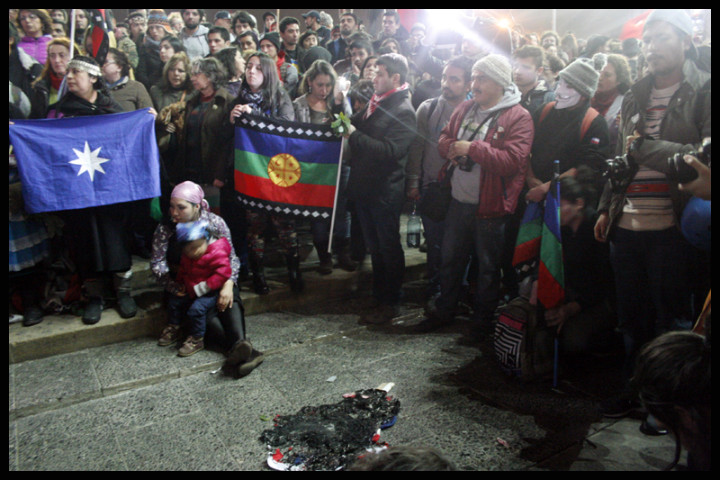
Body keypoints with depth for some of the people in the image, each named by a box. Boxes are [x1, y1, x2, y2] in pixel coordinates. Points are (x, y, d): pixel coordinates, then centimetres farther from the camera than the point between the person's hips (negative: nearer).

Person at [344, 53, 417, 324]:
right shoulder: (375, 103, 12)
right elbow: (356, 125, 20)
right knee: (374, 246, 20)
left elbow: (390, 150, -27)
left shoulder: (403, 111, -16)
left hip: (385, 192, -8)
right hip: (365, 187, 8)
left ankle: (390, 304, 17)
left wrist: (354, 134, -23)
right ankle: (378, 293, 36)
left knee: (389, 248, 4)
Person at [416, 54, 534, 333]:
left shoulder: (518, 118, -13)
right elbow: (444, 139, 13)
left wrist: (473, 148, -21)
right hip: (459, 201, 6)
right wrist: (451, 148, -11)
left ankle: (482, 320, 30)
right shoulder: (466, 108, 7)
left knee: (488, 267, 11)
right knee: (450, 259, 18)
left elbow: (513, 161, -24)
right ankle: (444, 310, 37)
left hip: (490, 206, -6)